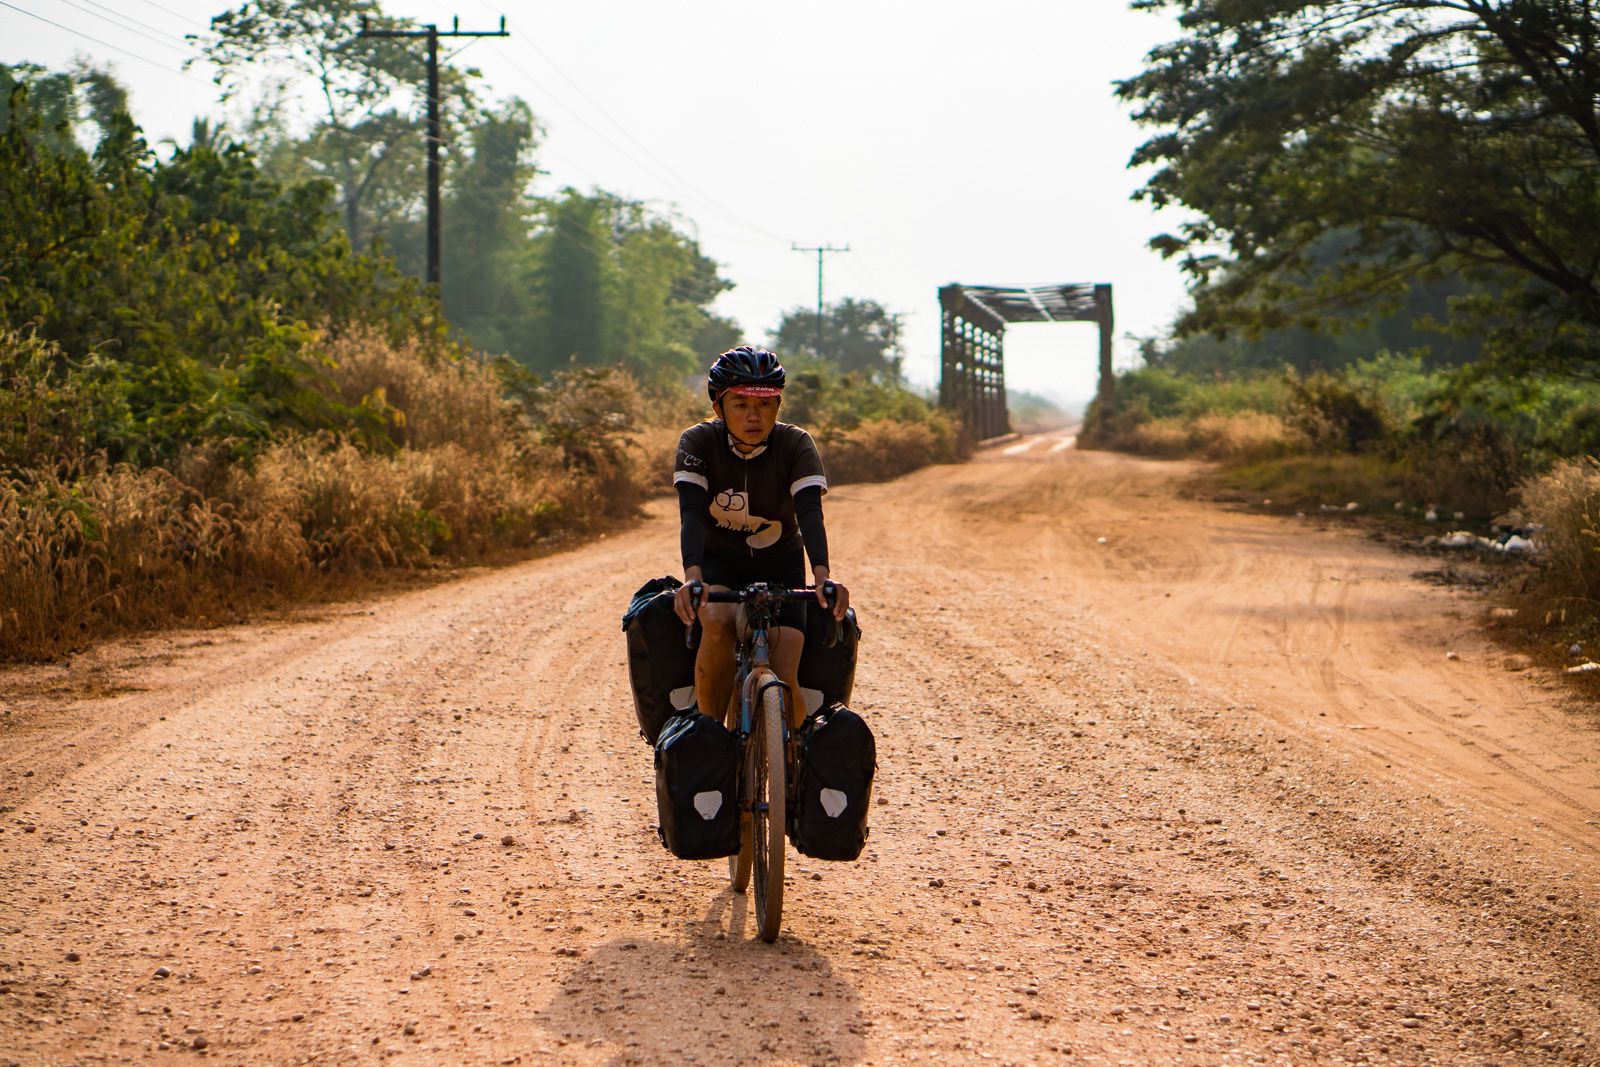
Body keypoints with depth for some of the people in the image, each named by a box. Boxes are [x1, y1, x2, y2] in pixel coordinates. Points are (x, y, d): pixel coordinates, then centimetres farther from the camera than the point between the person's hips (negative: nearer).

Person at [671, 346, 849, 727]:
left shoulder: (795, 445, -17)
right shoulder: (698, 442, -17)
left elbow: (810, 512, -30)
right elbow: (691, 513, -29)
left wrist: (822, 575, -47)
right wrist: (692, 576, -47)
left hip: (780, 566, 0)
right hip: (719, 563, 0)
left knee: (784, 678, -16)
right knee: (717, 623, -34)